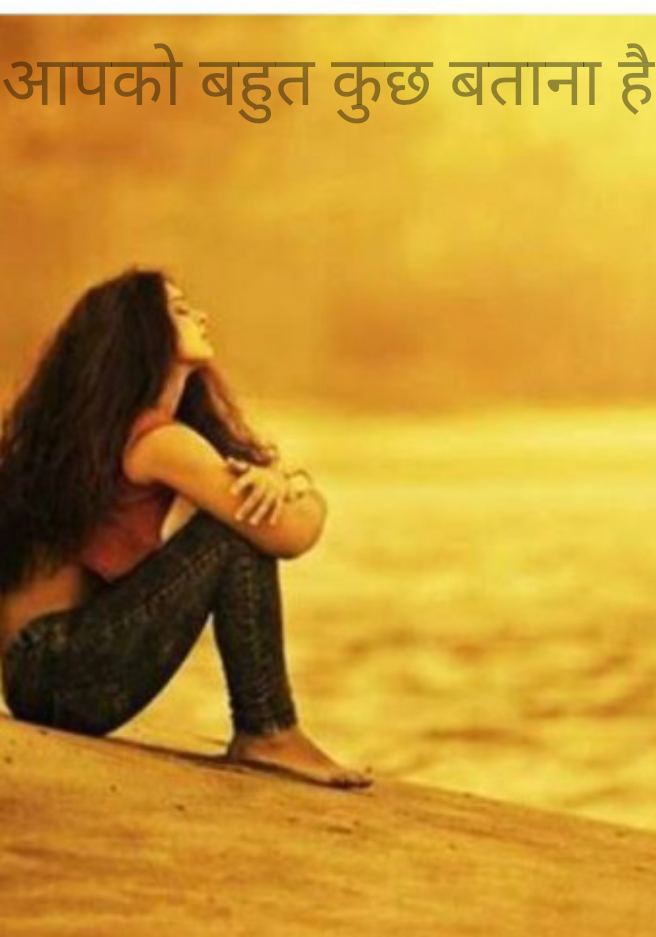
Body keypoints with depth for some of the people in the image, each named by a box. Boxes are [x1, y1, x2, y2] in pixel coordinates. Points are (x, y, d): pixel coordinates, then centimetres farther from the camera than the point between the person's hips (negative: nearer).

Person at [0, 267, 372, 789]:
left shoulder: (113, 428, 16)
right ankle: (267, 734, -9)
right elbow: (293, 535, -17)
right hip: (64, 673, -10)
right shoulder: (158, 439, -14)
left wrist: (280, 479, -8)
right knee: (242, 532, -15)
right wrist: (297, 489, 7)